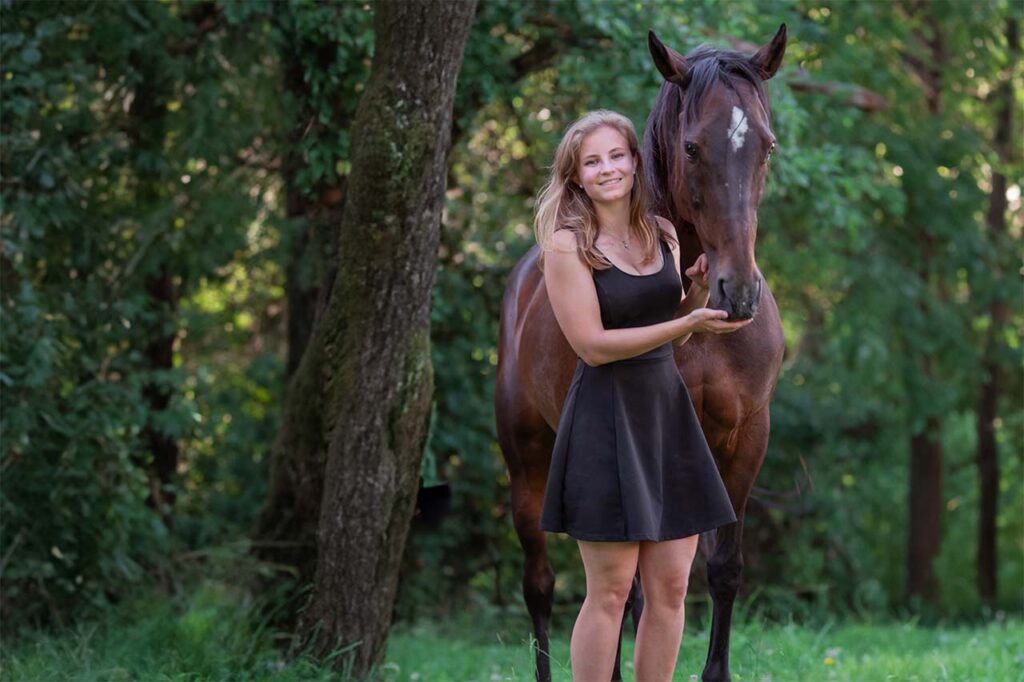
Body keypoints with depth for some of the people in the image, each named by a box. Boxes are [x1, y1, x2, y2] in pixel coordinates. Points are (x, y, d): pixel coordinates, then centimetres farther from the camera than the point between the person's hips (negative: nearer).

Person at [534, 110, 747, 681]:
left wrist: (702, 290, -2)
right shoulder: (567, 245, -8)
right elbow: (594, 345, -15)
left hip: (667, 412, 6)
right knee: (611, 590, -2)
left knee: (670, 589, 6)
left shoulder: (664, 236, 9)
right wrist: (688, 323, -20)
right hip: (607, 417, -6)